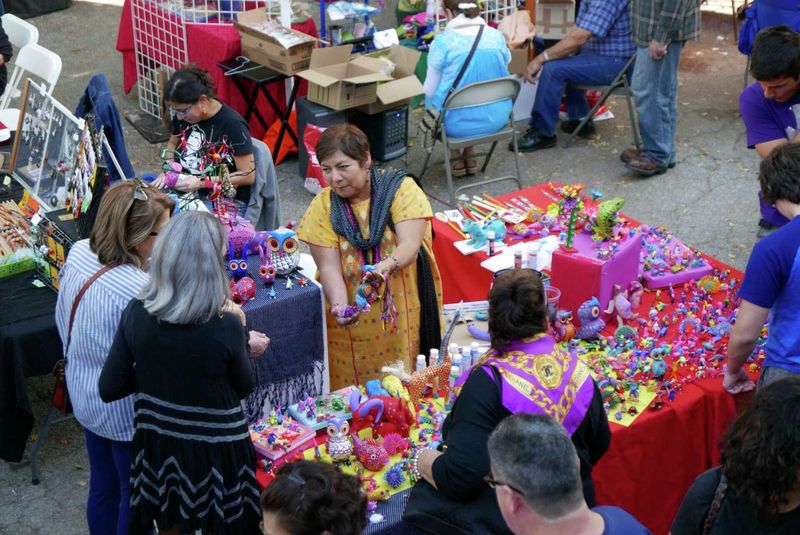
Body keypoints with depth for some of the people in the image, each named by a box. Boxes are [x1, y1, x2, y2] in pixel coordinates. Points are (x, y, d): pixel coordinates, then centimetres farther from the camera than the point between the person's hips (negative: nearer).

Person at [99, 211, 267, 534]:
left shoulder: (136, 314, -16)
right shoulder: (225, 326, -26)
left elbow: (109, 389, -7)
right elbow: (244, 387, -8)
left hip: (157, 446, 3)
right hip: (215, 452, -3)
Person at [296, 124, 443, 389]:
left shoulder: (401, 189, -7)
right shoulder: (322, 207, -2)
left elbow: (410, 245, -19)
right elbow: (329, 267, -10)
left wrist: (385, 266, -40)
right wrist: (339, 306, -29)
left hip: (405, 307, -1)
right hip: (353, 320, 1)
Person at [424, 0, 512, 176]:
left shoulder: (442, 42, -14)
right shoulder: (497, 37, -2)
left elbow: (430, 91, -5)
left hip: (459, 124, -4)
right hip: (496, 118, 4)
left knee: (430, 100, 30)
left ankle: (456, 158, 29)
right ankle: (468, 157, 34)